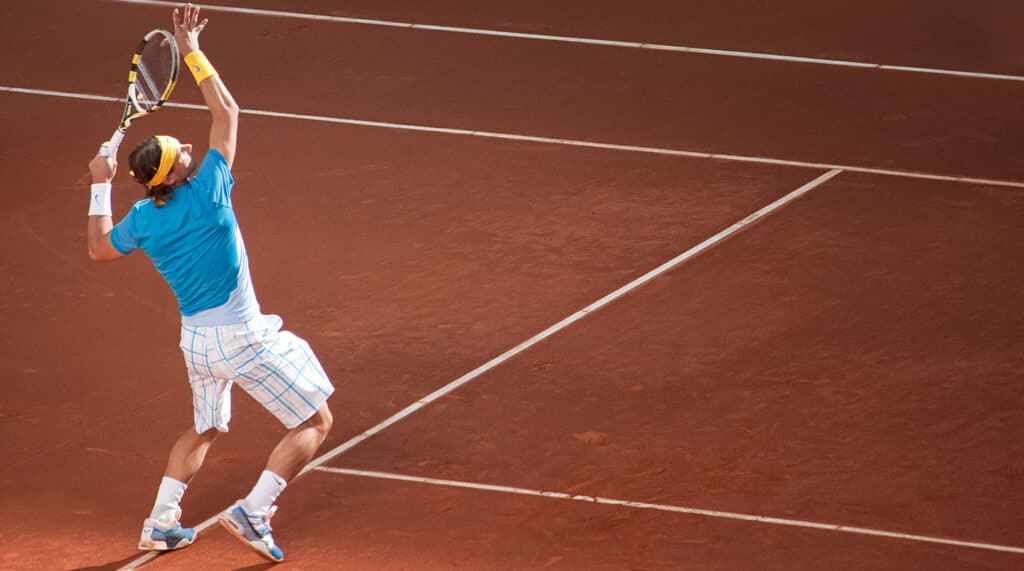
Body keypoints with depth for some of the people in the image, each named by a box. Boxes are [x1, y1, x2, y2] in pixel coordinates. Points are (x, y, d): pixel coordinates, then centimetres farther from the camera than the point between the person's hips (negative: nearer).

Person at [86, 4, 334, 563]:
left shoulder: (142, 219, -4)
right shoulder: (207, 195, -20)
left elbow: (99, 248, 17)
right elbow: (227, 112, -13)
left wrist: (101, 186, 19)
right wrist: (193, 52, -7)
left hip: (195, 339, 7)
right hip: (240, 338, -7)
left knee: (203, 430, 29)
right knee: (314, 422, 3)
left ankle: (160, 523, 26)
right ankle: (253, 511, -7)